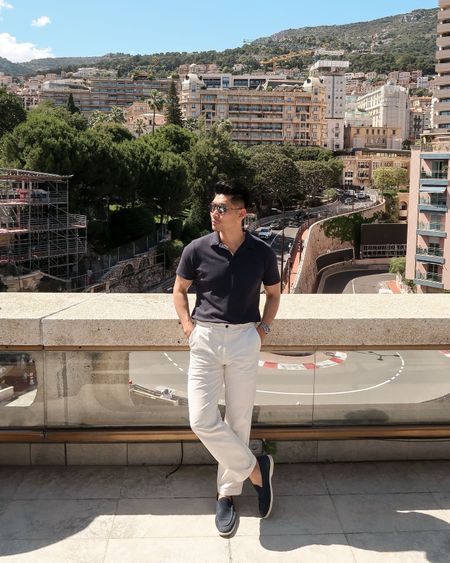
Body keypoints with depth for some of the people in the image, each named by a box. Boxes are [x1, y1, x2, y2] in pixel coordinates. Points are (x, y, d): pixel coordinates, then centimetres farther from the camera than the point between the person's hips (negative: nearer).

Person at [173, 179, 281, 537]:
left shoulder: (262, 252, -1)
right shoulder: (197, 249, -3)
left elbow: (274, 293, 14)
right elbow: (179, 289, 12)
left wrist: (264, 326, 1)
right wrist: (187, 323, -2)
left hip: (244, 339, 0)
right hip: (205, 339, 0)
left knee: (238, 420, 7)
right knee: (202, 420, -8)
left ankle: (228, 494, 25)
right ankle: (255, 468, 13)